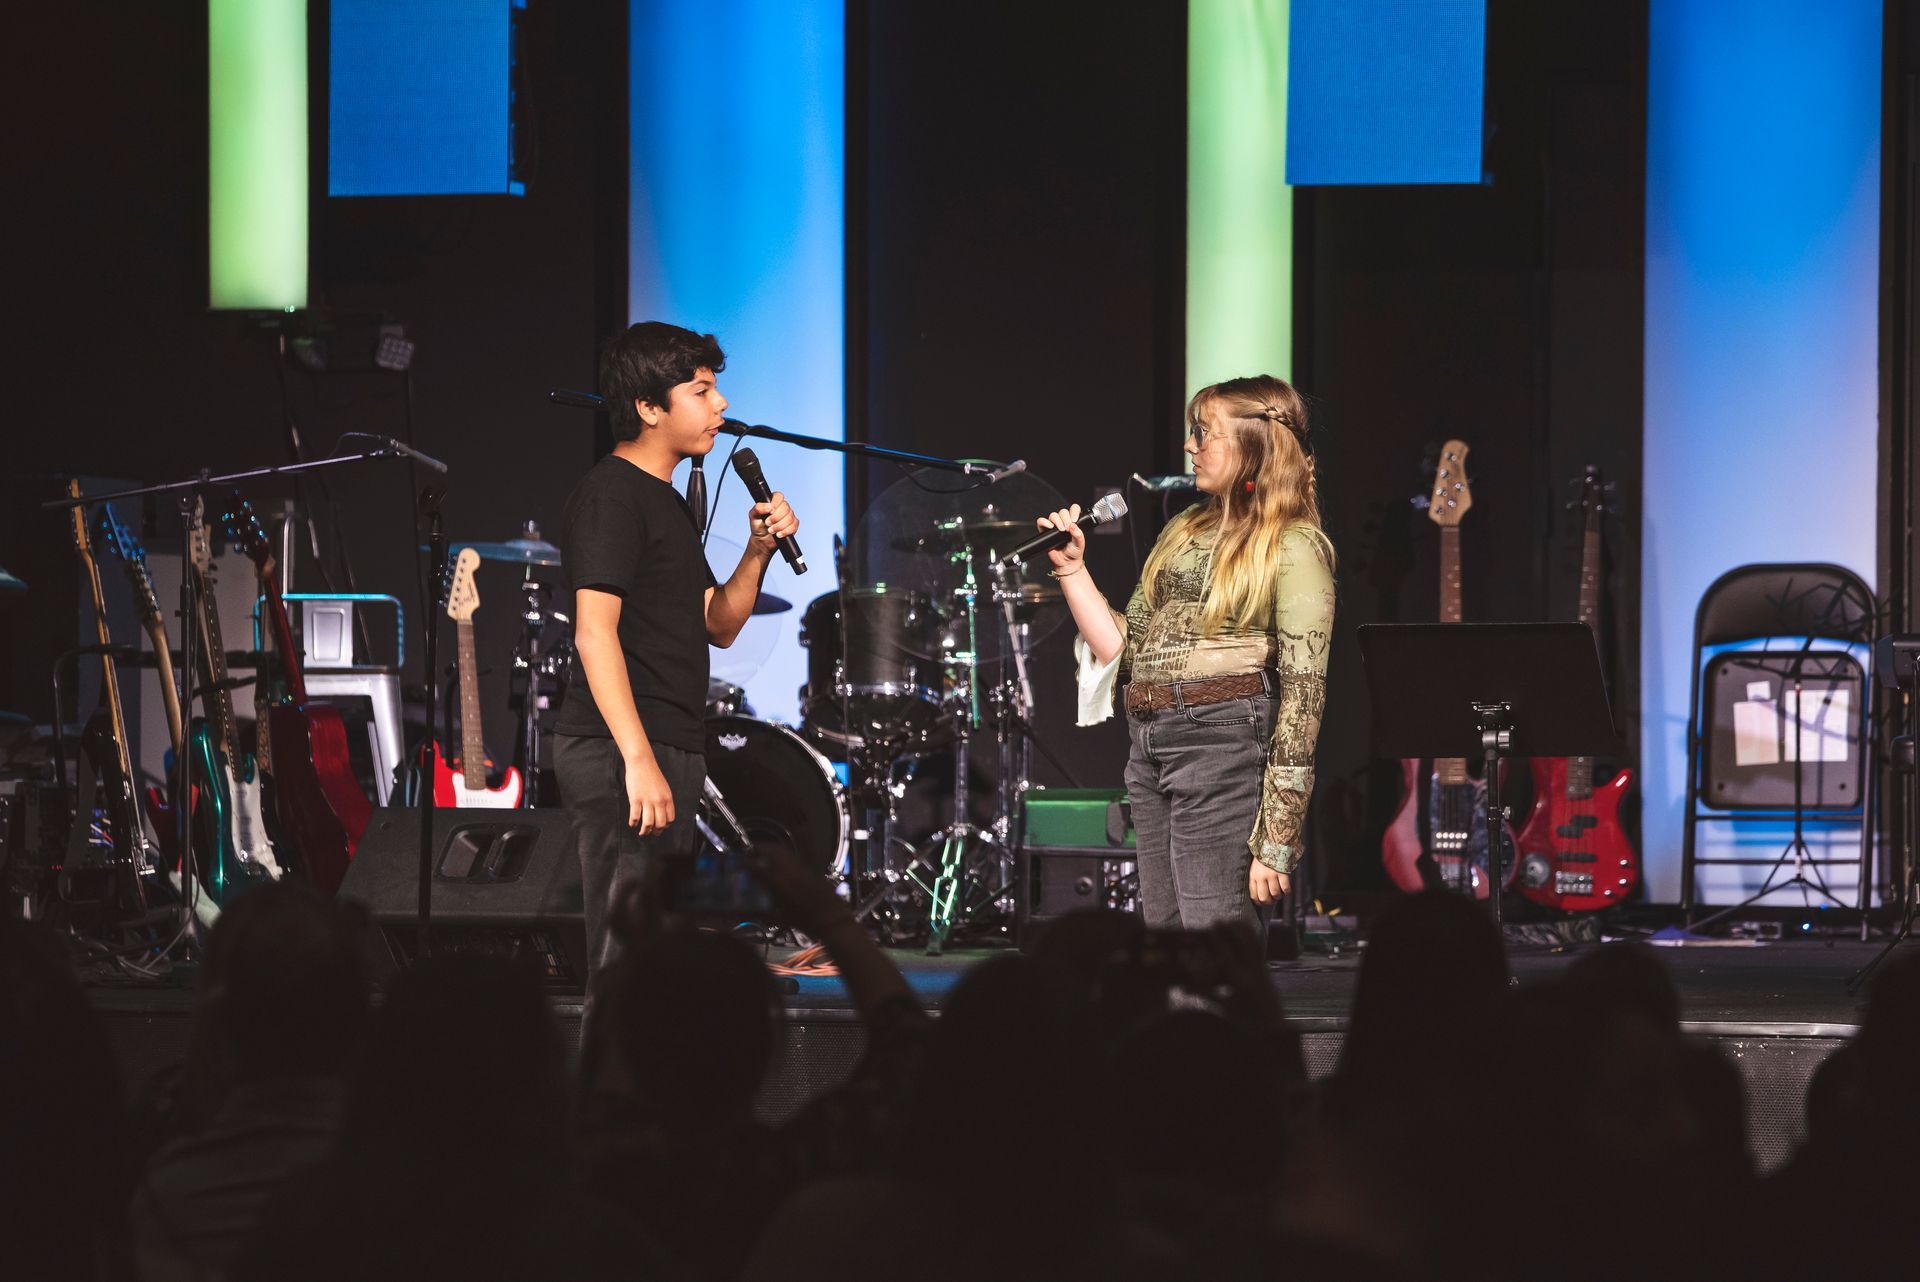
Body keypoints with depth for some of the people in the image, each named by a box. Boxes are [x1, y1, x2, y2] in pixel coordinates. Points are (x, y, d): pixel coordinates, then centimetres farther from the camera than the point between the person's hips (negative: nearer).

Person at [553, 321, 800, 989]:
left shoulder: (667, 501, 20)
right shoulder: (610, 494, -10)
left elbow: (719, 625, 23)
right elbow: (594, 632, -19)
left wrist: (759, 550, 5)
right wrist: (637, 759, -26)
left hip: (671, 754, 10)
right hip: (619, 757, -10)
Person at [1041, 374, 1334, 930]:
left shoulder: (1294, 547, -4)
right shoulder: (1184, 530, 19)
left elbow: (1303, 693, -10)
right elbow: (1123, 647, 18)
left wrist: (1275, 841, -15)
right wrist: (1072, 568, 9)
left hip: (1223, 741, -8)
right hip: (1149, 746, 8)